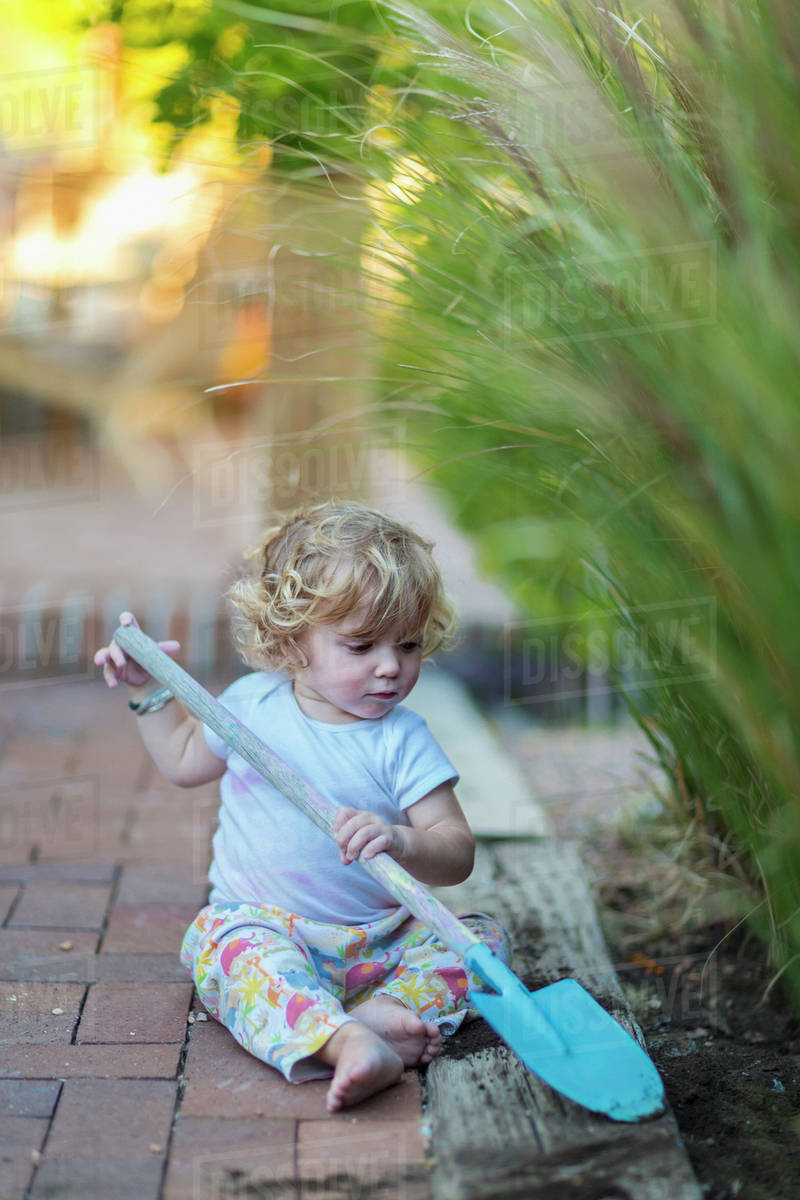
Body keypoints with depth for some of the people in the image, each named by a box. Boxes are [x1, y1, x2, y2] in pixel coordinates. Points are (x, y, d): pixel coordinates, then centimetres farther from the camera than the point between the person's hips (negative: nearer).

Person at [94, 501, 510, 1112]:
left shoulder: (402, 739, -4)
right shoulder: (252, 703, 3)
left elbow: (458, 854, -13)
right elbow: (185, 760, 25)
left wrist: (402, 843, -34)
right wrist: (149, 689, 16)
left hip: (378, 941, 1)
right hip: (265, 926, -1)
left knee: (482, 934, -17)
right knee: (230, 938, -34)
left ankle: (391, 1009, -41)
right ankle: (346, 1042, -56)